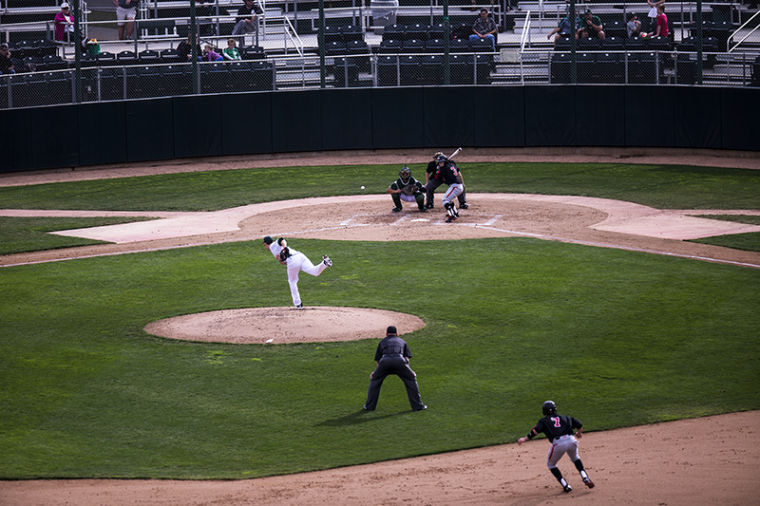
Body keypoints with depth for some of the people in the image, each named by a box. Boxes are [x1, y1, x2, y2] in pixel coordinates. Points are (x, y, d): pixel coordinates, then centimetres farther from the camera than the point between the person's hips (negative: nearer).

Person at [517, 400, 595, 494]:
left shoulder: (544, 420, 18)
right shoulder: (564, 417, 27)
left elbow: (537, 430, 0)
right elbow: (579, 424, 24)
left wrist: (525, 439, -1)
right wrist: (578, 434, 44)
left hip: (558, 443, -3)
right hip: (571, 440, 3)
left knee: (551, 464, 21)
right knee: (575, 458, 34)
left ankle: (565, 486, 10)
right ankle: (585, 478, 16)